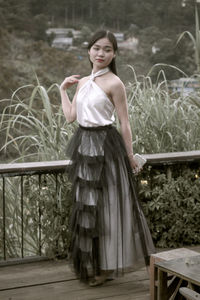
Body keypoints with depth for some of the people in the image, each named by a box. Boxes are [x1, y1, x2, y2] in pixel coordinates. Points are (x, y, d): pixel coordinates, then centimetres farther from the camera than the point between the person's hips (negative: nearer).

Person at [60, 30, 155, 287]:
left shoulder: (114, 83, -11)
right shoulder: (83, 82, 10)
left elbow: (124, 123, -9)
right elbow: (71, 116, 9)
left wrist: (129, 155, -8)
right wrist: (63, 89, 11)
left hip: (104, 146, -7)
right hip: (84, 146, 8)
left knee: (104, 206, 2)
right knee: (85, 205, 15)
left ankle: (104, 266, 16)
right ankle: (88, 263, 29)